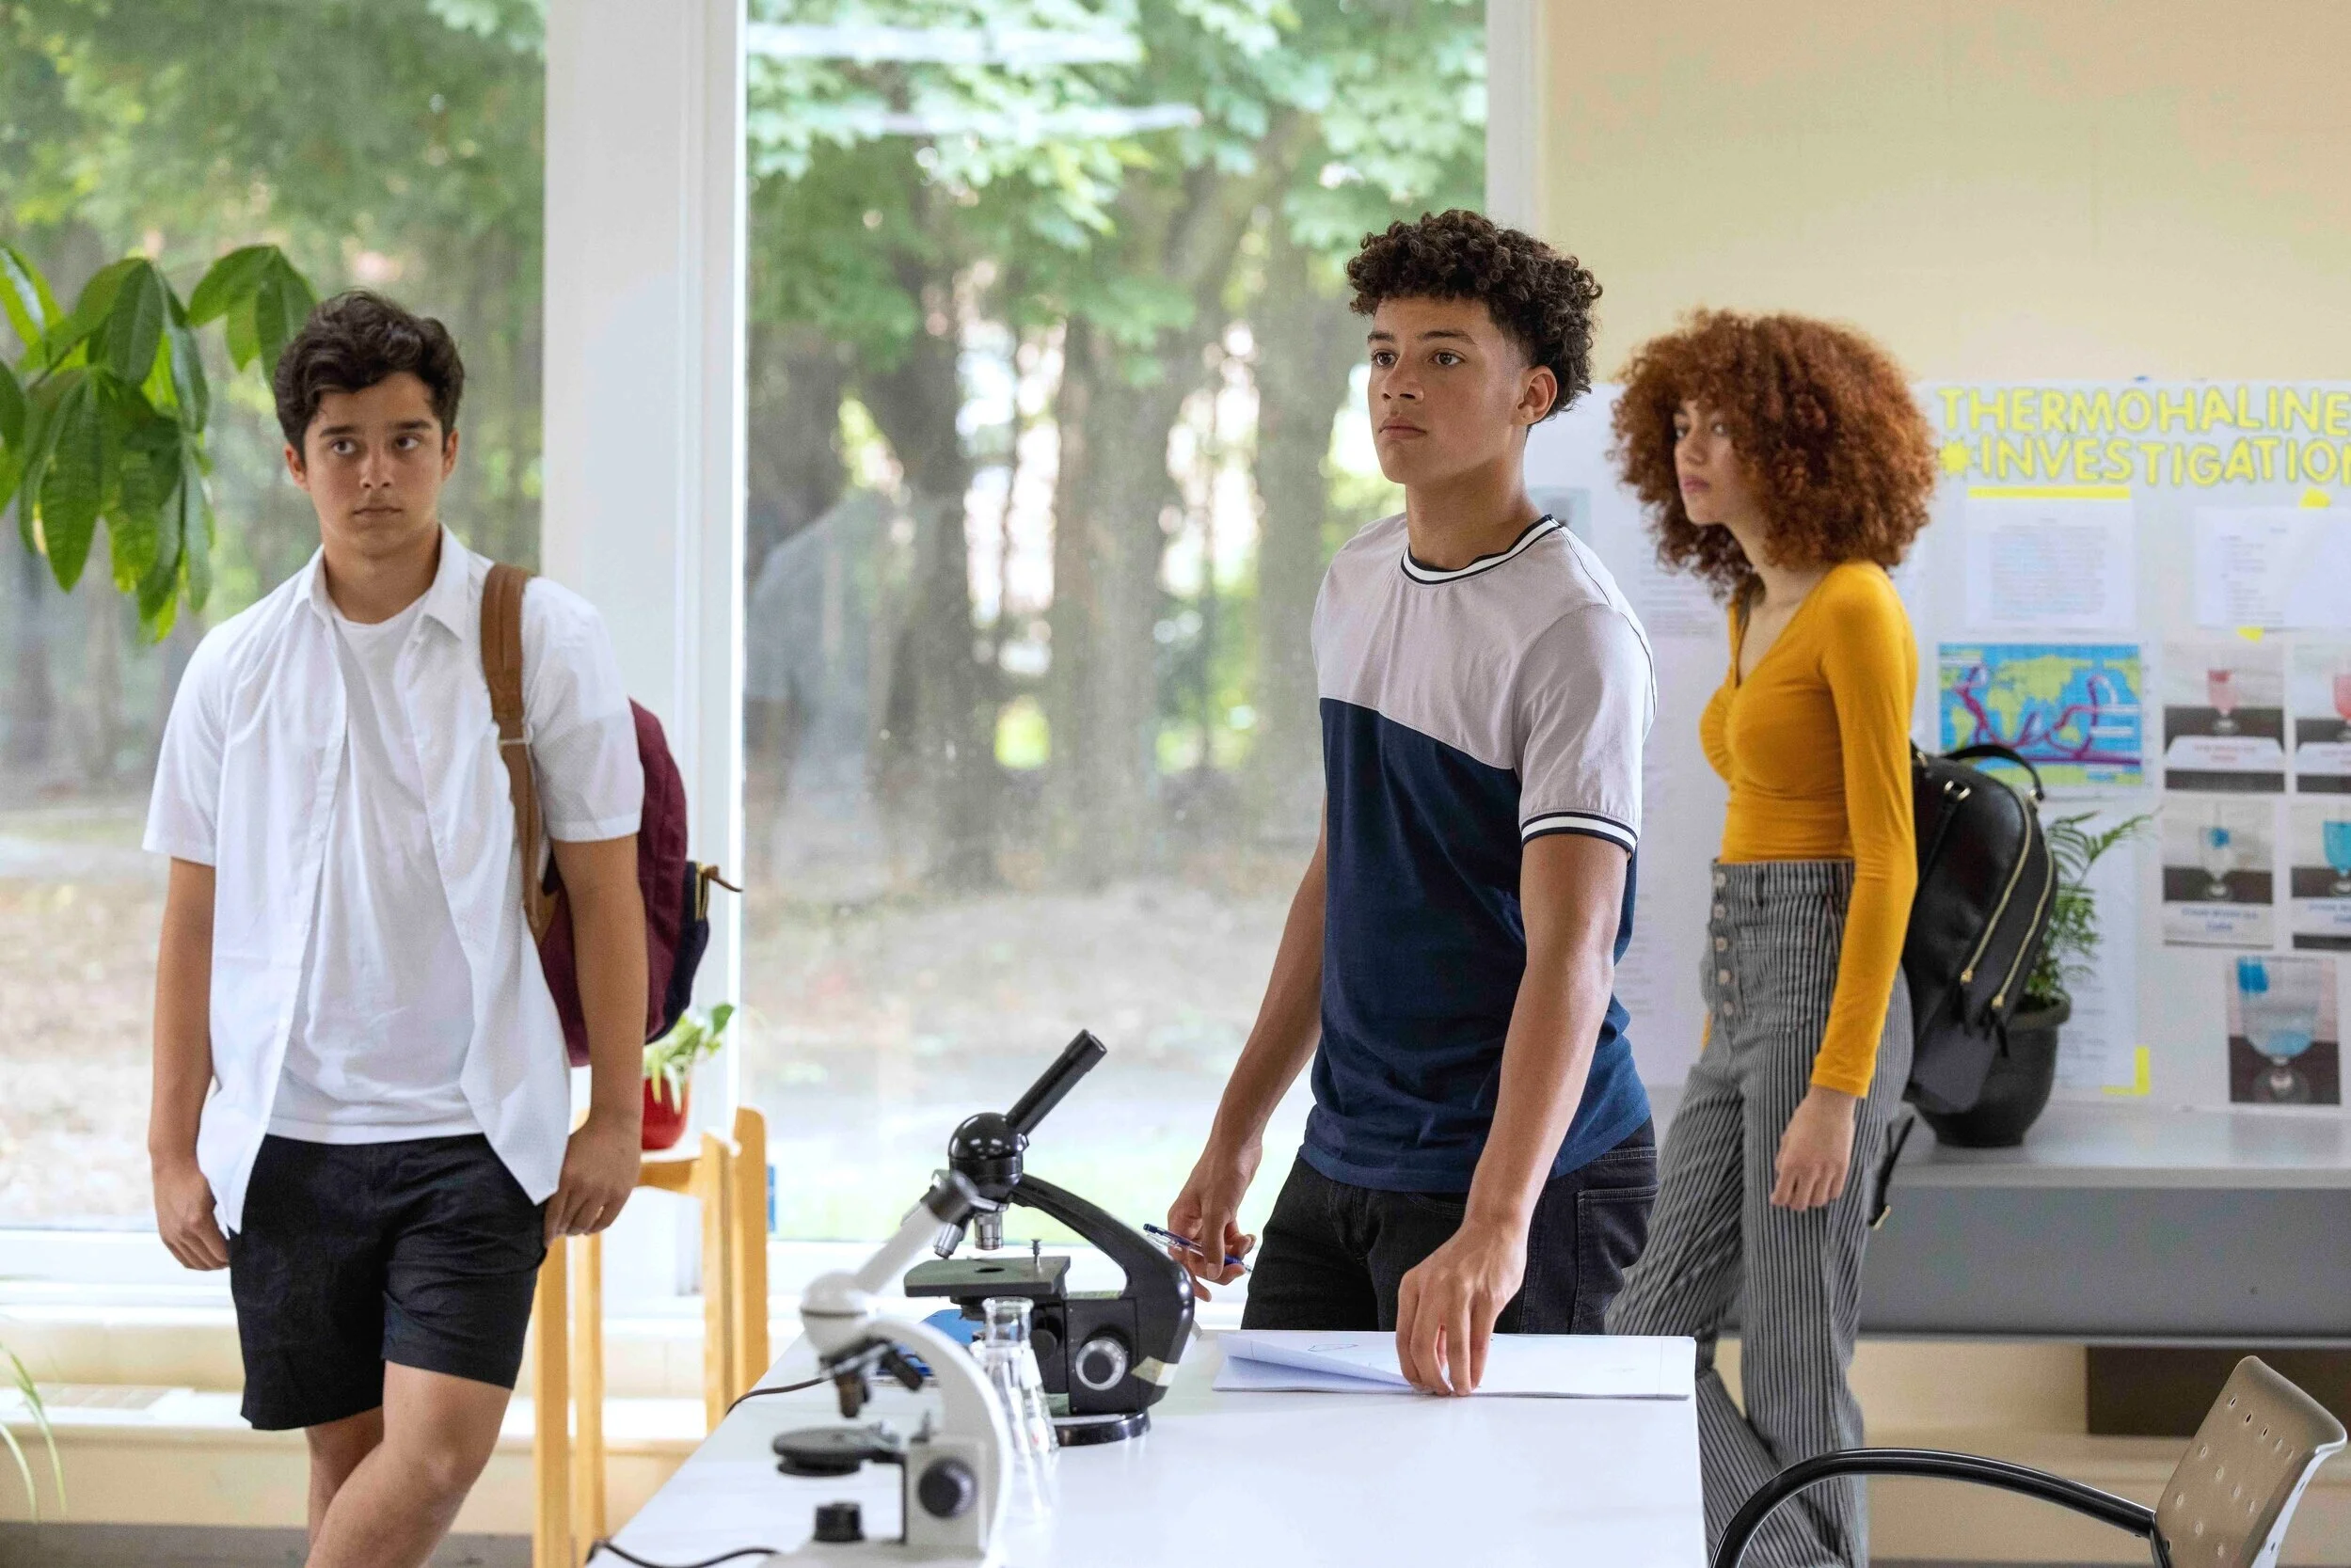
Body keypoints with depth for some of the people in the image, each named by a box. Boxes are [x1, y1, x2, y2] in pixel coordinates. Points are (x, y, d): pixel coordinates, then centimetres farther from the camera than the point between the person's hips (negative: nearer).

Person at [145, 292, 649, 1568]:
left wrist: (615, 1115, -1)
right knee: (349, 1452, 7)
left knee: (437, 1450, -14)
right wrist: (173, 1146, 6)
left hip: (476, 1128, -2)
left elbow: (604, 891, 2)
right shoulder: (235, 669, 4)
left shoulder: (547, 641, -2)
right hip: (289, 1130, 2)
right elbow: (193, 920, 9)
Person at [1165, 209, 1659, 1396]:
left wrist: (1494, 1229, -37)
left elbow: (1569, 949, -26)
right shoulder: (1355, 582, 8)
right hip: (1341, 1161, 8)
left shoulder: (1571, 630, -17)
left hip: (1521, 1175, -7)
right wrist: (1237, 1129, 17)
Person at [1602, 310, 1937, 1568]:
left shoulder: (1856, 608, -13)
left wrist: (1837, 1092, -21)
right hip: (1744, 1003, 9)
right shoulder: (1756, 608, 15)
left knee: (1791, 1364, -2)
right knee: (1650, 1336, 7)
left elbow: (1886, 861, -17)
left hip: (1825, 995, -9)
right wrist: (1719, 1041, 22)